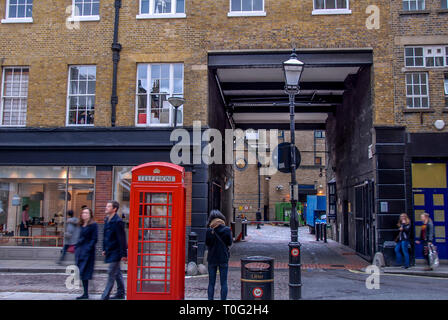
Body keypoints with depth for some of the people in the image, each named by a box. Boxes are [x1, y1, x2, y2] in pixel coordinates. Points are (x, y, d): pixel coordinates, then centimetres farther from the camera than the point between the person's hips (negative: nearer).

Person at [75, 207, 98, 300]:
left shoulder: (93, 225, -8)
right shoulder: (82, 225, 14)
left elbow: (94, 239, -12)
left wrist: (88, 249, -19)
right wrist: (76, 247, 11)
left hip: (87, 251, -8)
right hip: (79, 250, 8)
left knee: (84, 273, -8)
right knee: (81, 273, 8)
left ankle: (86, 294, -2)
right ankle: (85, 293, 14)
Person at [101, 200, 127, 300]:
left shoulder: (118, 221, -18)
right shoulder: (107, 220, 9)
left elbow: (122, 238, -18)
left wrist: (123, 254, -19)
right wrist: (104, 249, 18)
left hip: (115, 252, -9)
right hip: (110, 251, 9)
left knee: (112, 273, -4)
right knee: (117, 273, 17)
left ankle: (105, 296, 0)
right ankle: (120, 293, 27)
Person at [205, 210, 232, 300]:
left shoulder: (209, 231, -10)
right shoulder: (227, 230, -9)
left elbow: (207, 244, -2)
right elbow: (229, 243, 0)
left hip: (212, 259, 0)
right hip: (223, 259, 0)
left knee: (211, 283, 11)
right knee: (223, 283, 8)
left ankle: (210, 298, 12)